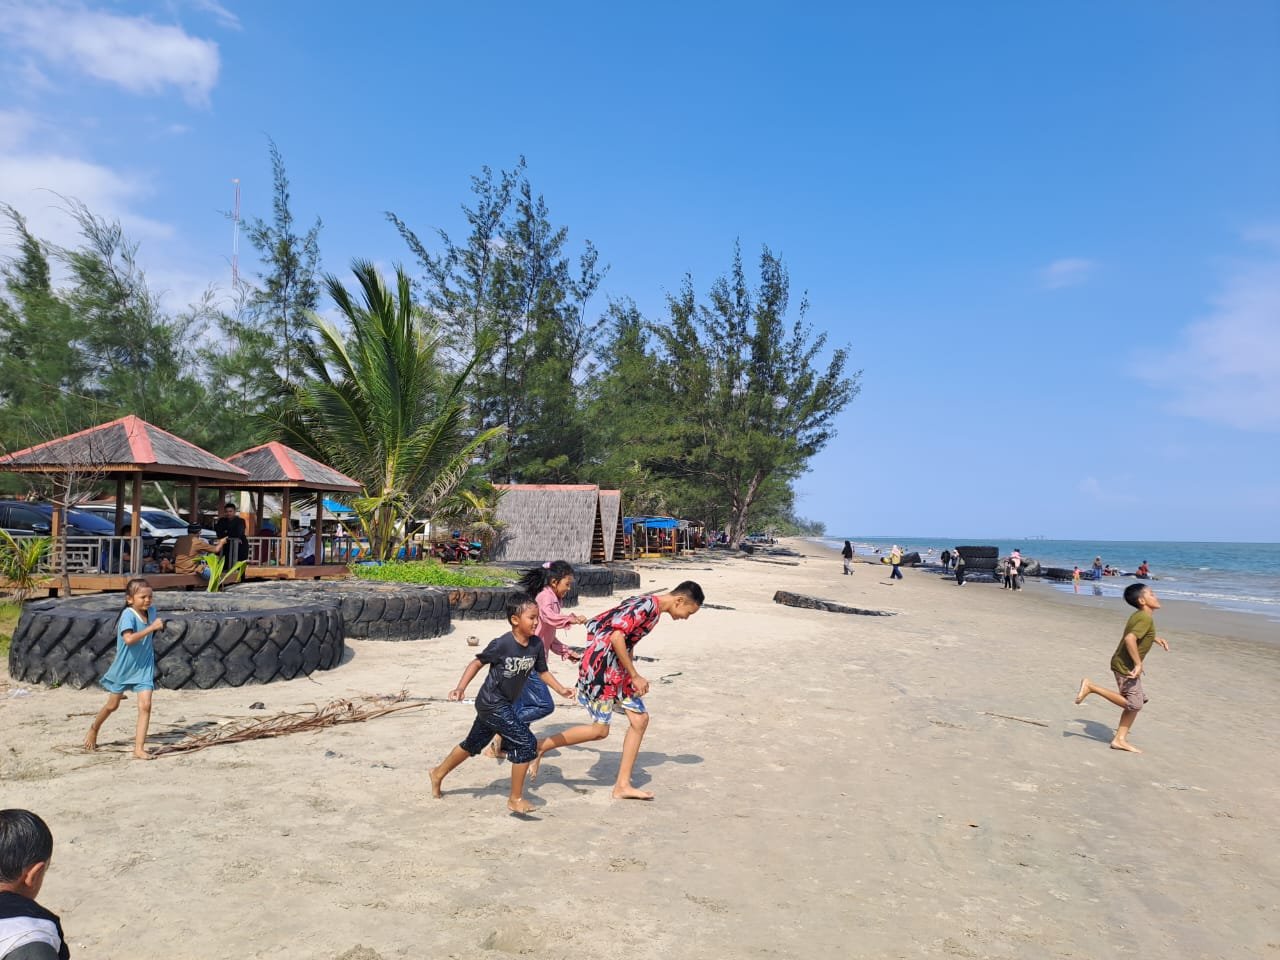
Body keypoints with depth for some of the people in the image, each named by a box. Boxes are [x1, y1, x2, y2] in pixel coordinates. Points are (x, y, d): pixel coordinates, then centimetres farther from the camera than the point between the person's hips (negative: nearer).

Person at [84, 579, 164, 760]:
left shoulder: (151, 611, -3)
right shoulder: (128, 615, -23)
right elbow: (129, 639, -41)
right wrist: (151, 628, -40)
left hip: (144, 667, 4)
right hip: (124, 667, -3)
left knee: (145, 705, -10)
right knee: (112, 705, 17)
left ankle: (139, 748, -5)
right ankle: (93, 730, 47)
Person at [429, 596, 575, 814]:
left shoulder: (536, 644, -5)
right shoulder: (502, 644, -22)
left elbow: (543, 671, 5)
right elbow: (477, 662, -12)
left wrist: (561, 689, -8)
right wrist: (461, 687, -19)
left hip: (505, 704, 8)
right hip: (492, 704, -8)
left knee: (473, 744, 24)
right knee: (526, 743, -12)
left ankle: (438, 774, 46)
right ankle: (515, 799, 2)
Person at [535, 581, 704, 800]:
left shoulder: (650, 606, 14)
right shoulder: (648, 605, -17)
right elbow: (617, 637, -24)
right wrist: (635, 676, -17)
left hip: (616, 669, 10)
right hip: (600, 666, -10)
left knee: (640, 719, 5)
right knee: (600, 729, -4)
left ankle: (622, 786, 10)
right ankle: (540, 747, 11)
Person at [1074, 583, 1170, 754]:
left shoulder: (1138, 616, 9)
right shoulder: (1146, 618, -20)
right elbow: (1129, 639, -33)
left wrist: (1156, 638, 20)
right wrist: (1139, 663, -28)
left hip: (1127, 665, 10)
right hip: (1126, 667, -10)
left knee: (1137, 702, 13)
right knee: (1133, 704, -5)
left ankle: (1120, 740, 17)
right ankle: (1091, 686, -3)